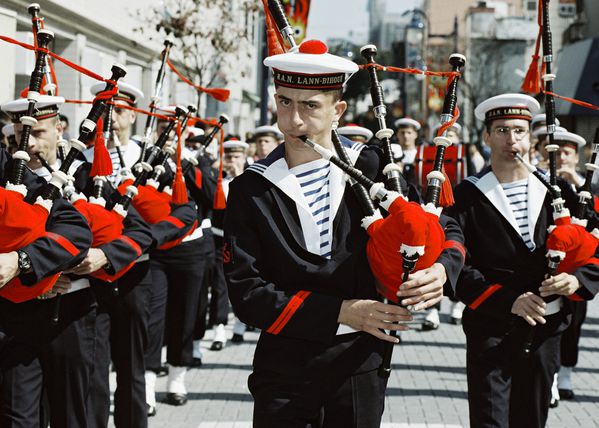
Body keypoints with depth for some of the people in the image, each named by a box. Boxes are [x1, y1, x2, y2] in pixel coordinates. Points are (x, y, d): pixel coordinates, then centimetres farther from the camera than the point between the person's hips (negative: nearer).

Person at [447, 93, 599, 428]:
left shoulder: (556, 190, 6)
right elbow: (458, 266, -11)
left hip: (545, 329, 3)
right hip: (490, 331, -3)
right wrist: (508, 300, -22)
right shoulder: (468, 196, -3)